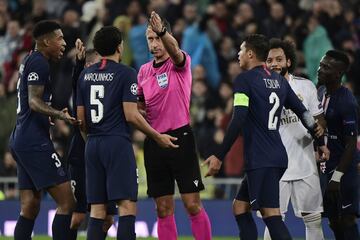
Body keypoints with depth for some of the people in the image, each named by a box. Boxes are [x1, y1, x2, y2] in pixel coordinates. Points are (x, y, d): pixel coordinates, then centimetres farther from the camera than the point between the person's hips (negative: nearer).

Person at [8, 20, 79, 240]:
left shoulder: (30, 61, 19)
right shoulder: (39, 62, -11)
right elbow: (34, 102, -21)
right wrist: (59, 115, -35)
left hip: (21, 140, 11)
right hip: (35, 142, -11)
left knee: (30, 209, 9)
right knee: (67, 202, -11)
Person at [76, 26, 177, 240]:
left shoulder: (86, 75, 11)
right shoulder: (126, 73, -6)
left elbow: (81, 119, 13)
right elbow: (131, 115, -11)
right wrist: (158, 137, -1)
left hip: (93, 145, 6)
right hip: (118, 143, -6)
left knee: (97, 210, 6)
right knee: (127, 206, -8)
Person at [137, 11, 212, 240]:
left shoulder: (180, 63, -4)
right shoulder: (144, 71, 12)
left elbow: (175, 51, -28)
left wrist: (162, 31, -47)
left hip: (180, 137, -5)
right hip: (153, 142, 5)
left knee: (193, 205, -7)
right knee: (163, 210, 5)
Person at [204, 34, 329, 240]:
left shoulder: (245, 79, -7)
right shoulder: (279, 80, 14)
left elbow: (238, 121, -17)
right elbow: (303, 112, 19)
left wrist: (219, 157, -16)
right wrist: (321, 143, 32)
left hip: (260, 160, -8)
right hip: (278, 157, 8)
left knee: (272, 216, -13)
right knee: (240, 206, 16)